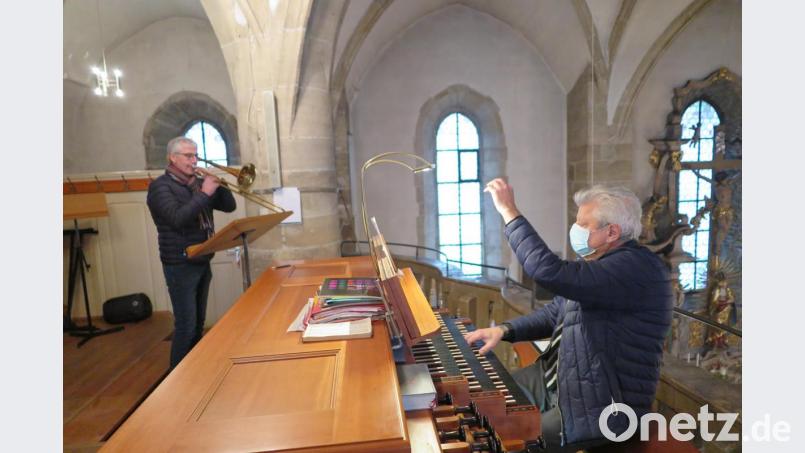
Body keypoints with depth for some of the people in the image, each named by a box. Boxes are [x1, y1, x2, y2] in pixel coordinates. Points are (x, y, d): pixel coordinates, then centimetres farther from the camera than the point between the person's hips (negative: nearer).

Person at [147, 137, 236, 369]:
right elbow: (178, 219, -25)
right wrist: (204, 193, -22)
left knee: (199, 322, 16)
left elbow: (229, 206, 7)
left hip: (203, 262, 7)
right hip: (180, 265, -7)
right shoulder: (160, 186, -9)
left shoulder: (199, 183, 10)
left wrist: (216, 185, -7)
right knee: (186, 325, -3)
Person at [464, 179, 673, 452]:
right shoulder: (597, 263, 8)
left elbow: (549, 272, -38)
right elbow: (554, 313, 14)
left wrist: (509, 211, -29)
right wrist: (504, 330, -1)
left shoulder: (635, 267, -24)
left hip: (600, 407, -9)